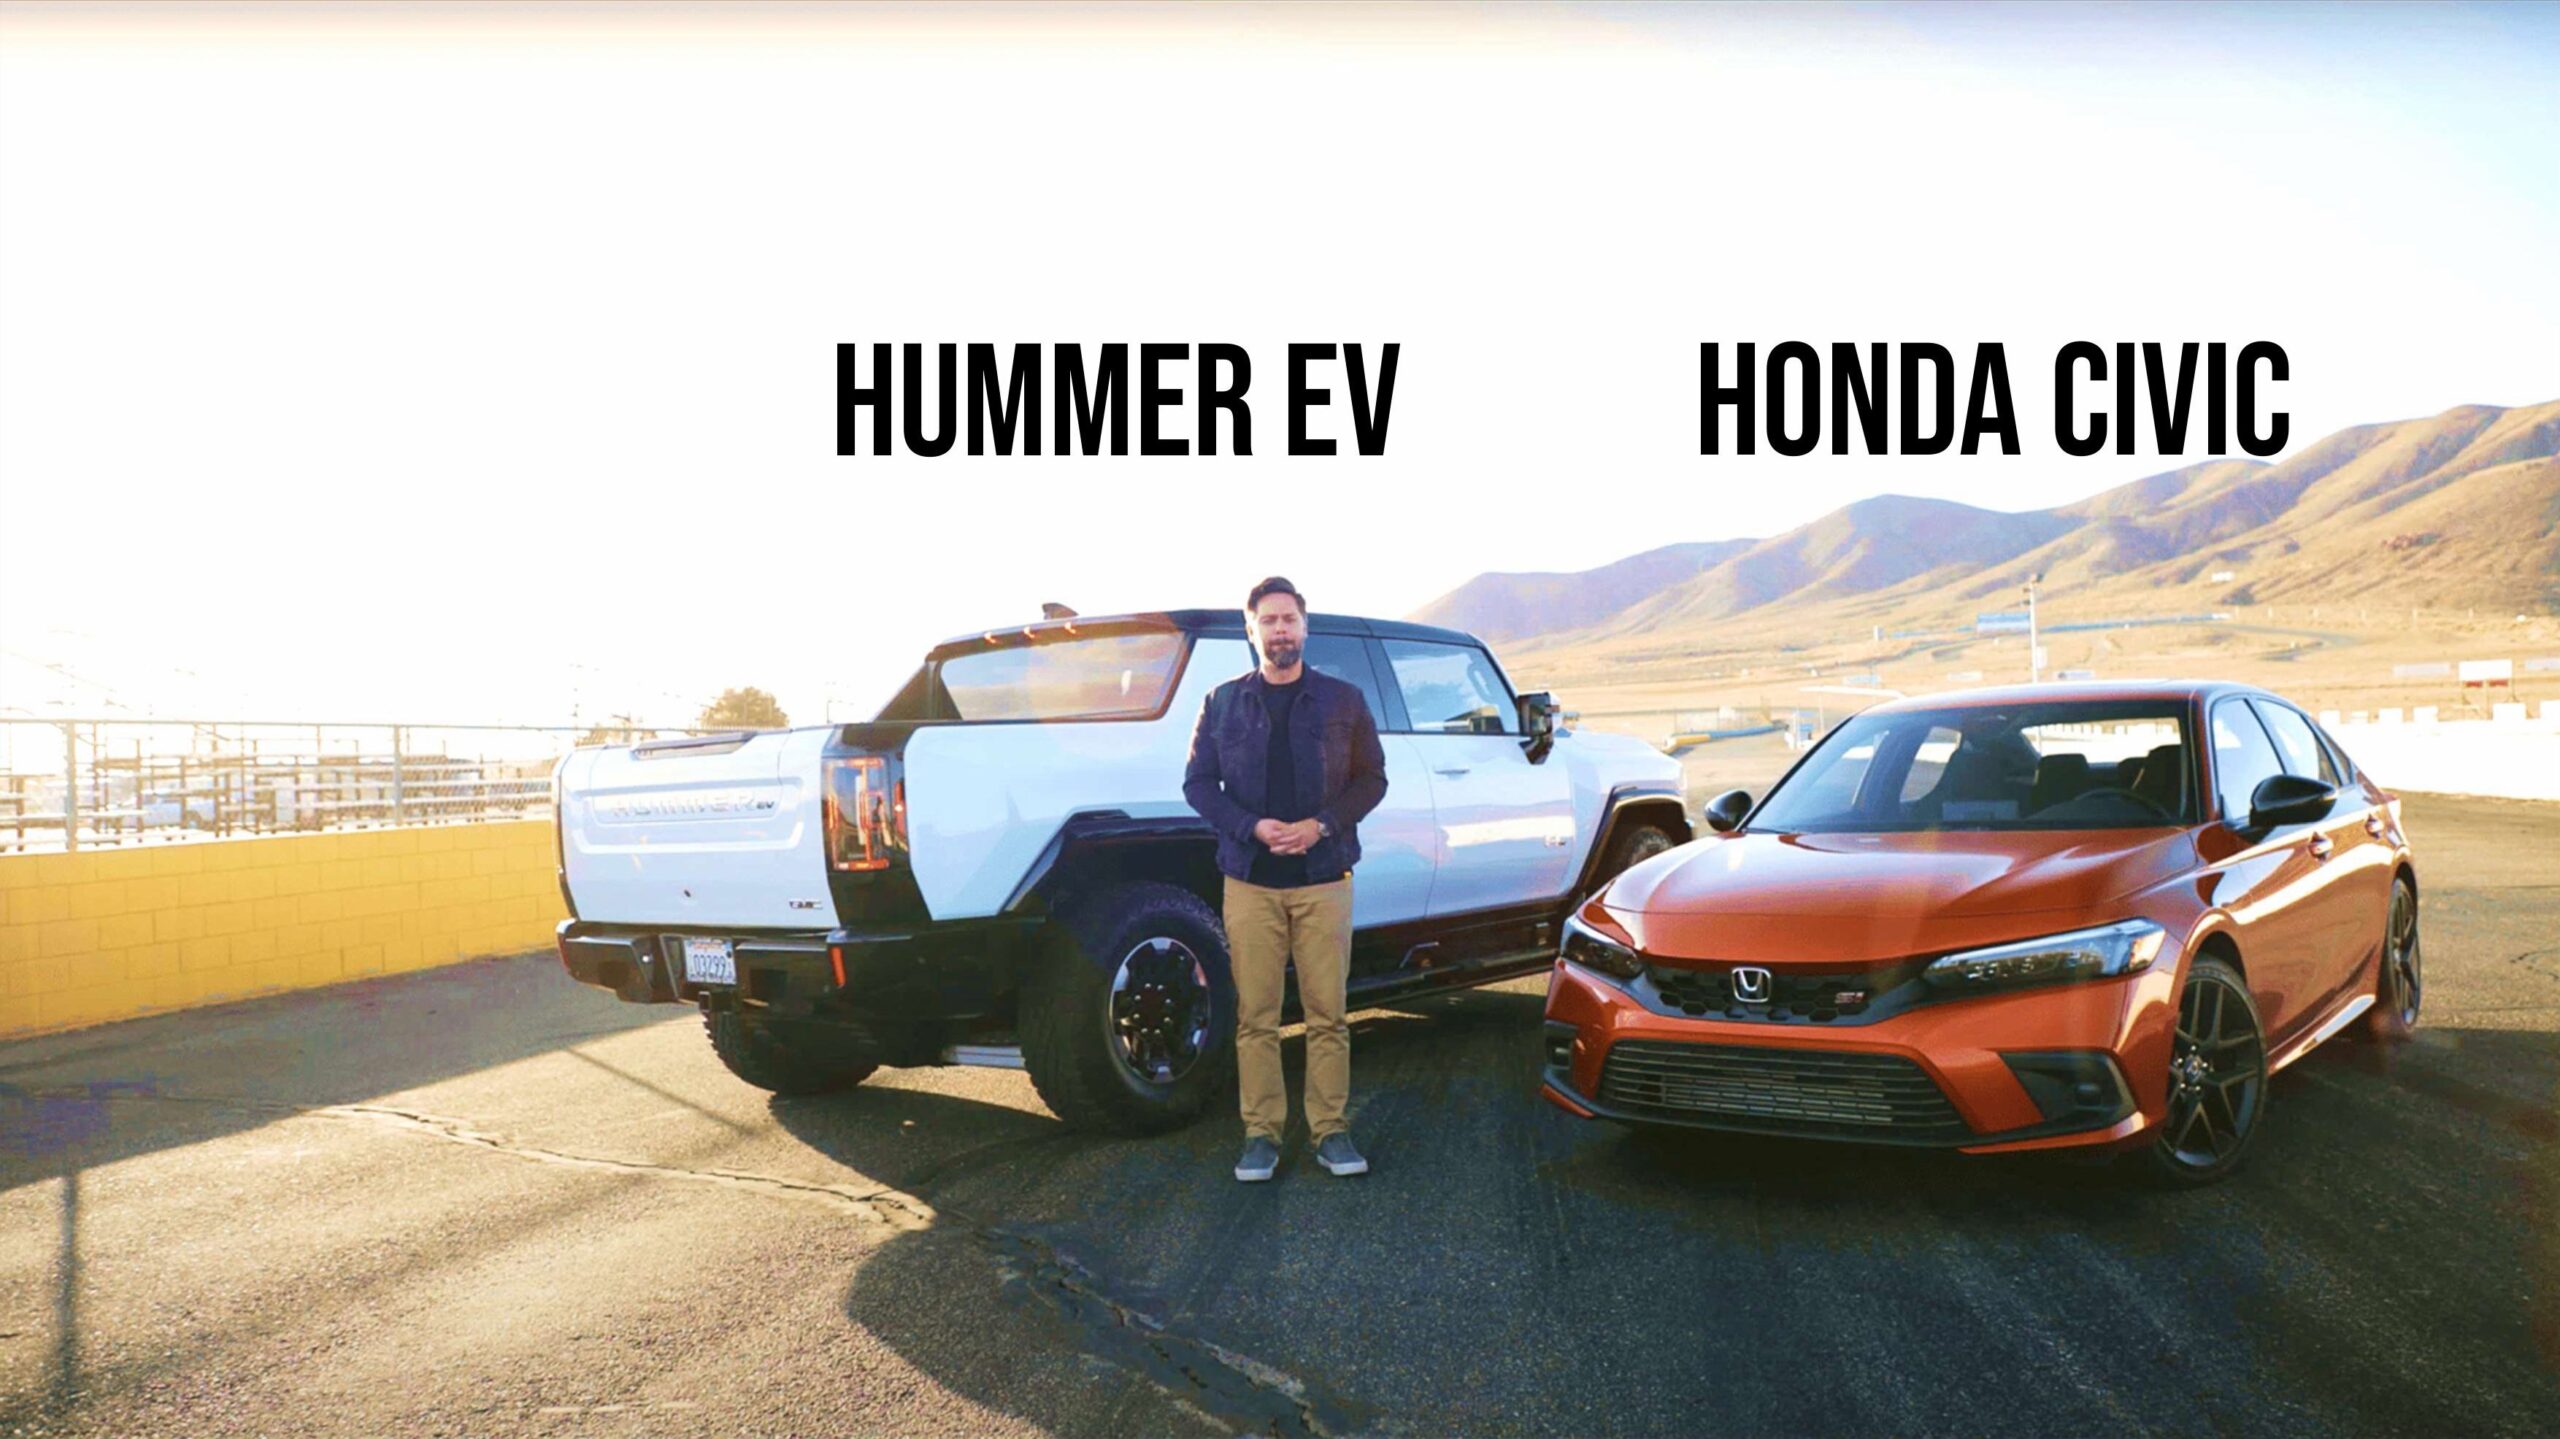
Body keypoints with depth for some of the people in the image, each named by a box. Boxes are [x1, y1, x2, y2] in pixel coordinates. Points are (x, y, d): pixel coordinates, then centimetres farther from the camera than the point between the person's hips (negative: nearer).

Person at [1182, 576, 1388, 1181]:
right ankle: (1261, 1134, 10)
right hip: (1250, 882, 0)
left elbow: (1371, 779, 6)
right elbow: (1198, 782, 7)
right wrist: (1252, 827, -10)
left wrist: (1321, 826, -11)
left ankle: (1332, 1131, 11)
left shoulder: (1342, 700, 7)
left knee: (1327, 1015, 1)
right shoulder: (1223, 702, 8)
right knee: (1255, 1018, 2)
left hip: (1323, 880, 0)